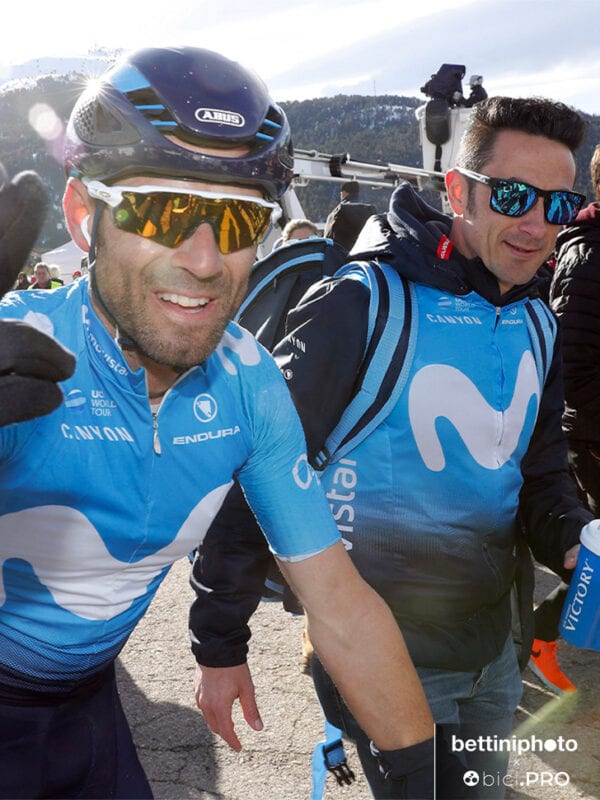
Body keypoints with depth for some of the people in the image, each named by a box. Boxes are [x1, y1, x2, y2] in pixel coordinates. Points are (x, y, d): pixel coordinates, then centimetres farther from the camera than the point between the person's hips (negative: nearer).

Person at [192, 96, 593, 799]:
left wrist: (572, 542, -11)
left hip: (492, 654, 7)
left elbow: (539, 472, 11)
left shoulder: (536, 322, 2)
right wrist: (221, 643, -13)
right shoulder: (363, 305, -19)